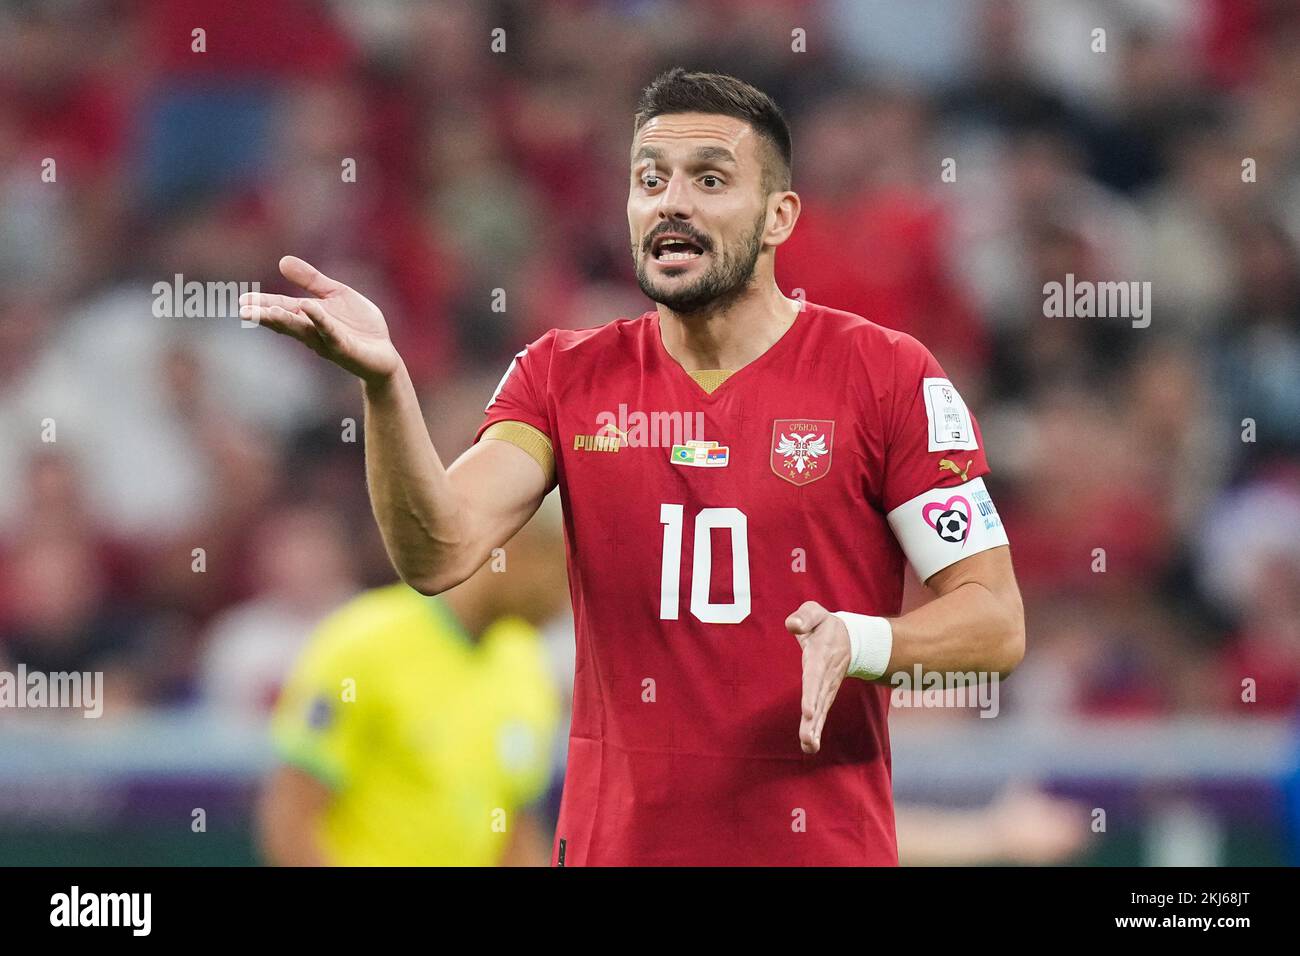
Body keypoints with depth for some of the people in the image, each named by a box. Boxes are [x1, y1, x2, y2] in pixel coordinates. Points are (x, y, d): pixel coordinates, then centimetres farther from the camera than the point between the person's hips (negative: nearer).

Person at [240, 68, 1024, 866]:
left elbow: (996, 621, -6)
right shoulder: (566, 377, 3)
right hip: (615, 839, 3)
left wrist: (861, 643, -25)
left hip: (821, 842, -2)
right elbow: (439, 554, -11)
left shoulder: (888, 376, -5)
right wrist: (385, 381, -26)